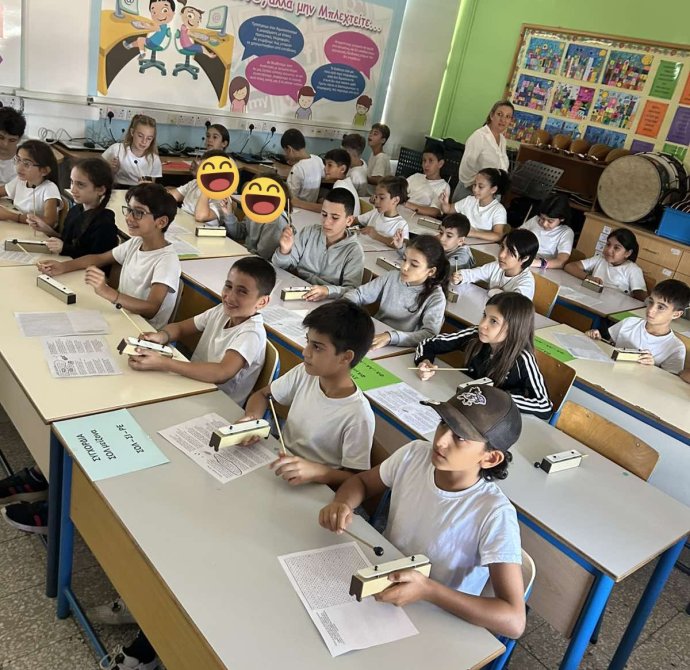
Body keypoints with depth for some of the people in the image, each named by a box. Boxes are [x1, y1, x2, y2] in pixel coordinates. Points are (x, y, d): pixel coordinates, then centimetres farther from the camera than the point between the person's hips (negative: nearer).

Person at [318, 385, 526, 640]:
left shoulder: (495, 514, -26)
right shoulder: (414, 454, -12)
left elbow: (514, 621, -28)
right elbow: (362, 481, 7)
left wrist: (427, 590, -37)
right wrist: (343, 504, -16)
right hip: (377, 586, 5)